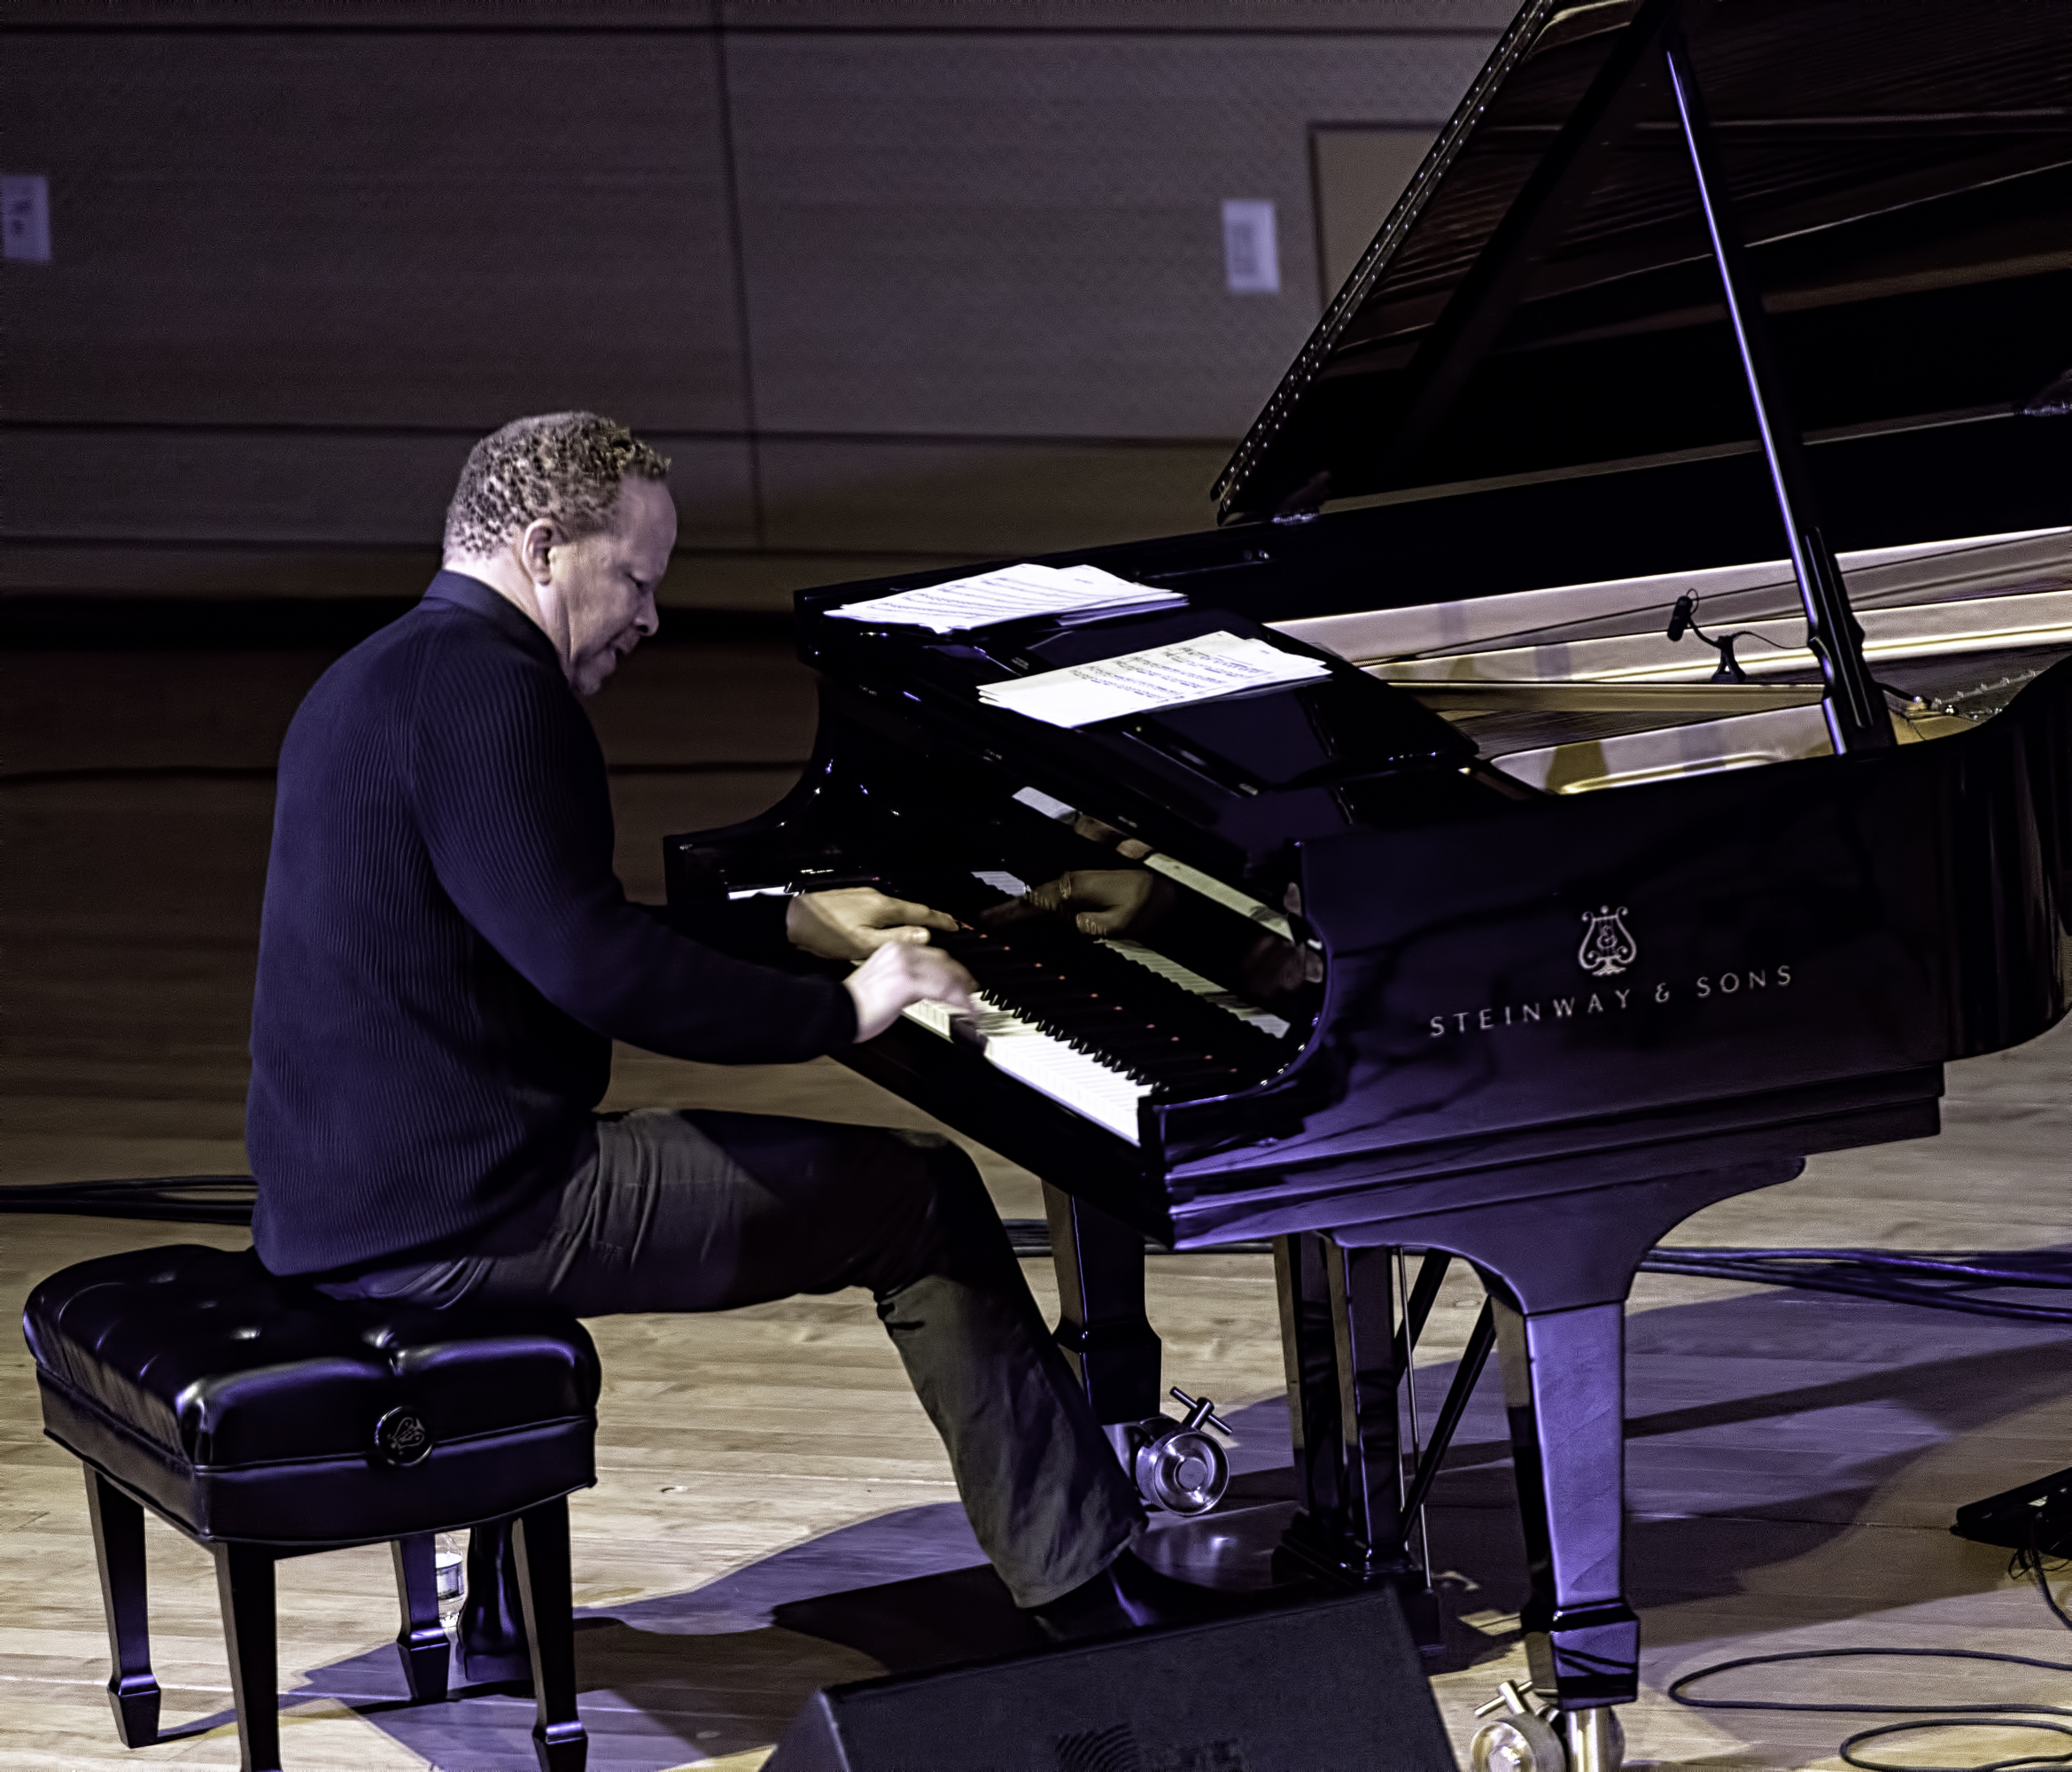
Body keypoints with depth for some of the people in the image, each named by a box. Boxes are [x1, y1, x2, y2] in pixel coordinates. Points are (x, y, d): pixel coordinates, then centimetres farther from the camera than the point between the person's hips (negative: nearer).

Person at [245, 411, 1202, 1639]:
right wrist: (841, 1008, -15)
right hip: (457, 1210, -11)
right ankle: (1090, 1588, 5)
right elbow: (591, 964, -25)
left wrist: (796, 924, 25)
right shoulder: (486, 685, -16)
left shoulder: (386, 677, 17)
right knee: (922, 1196, -1)